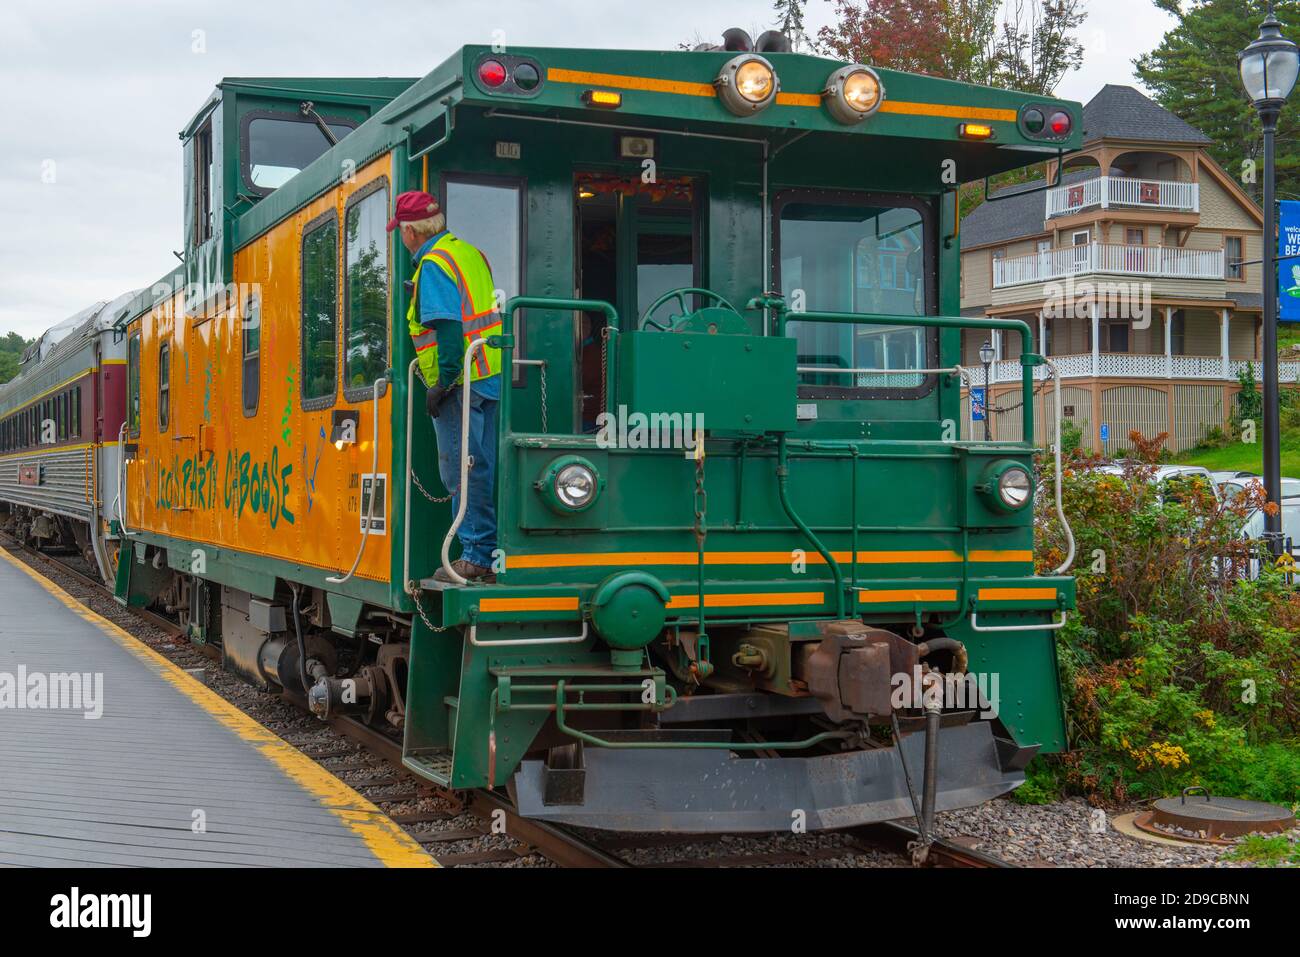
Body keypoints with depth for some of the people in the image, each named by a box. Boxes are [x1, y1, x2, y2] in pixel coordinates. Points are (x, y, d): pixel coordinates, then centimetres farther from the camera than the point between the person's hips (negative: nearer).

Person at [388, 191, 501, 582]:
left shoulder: (433, 264, -11)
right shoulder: (470, 253, 16)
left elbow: (447, 325, -20)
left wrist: (444, 381, -18)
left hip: (460, 385, -9)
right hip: (491, 379, 9)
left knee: (463, 473, -4)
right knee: (486, 469, 11)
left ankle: (476, 557, -2)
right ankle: (498, 555, 14)